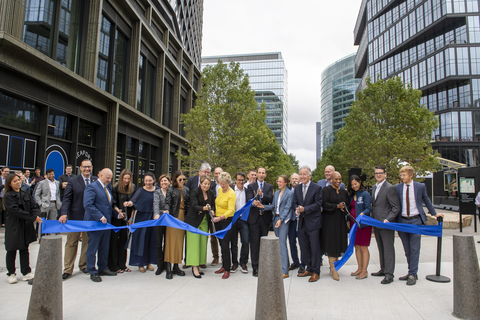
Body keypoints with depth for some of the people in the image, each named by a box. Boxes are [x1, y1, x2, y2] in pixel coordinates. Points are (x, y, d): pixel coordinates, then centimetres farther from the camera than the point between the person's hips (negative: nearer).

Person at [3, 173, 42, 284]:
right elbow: (16, 211, -18)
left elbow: (32, 207, 6)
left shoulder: (26, 194, 7)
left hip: (26, 227, 5)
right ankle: (11, 274, 20)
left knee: (24, 249, 11)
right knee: (11, 251, 7)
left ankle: (26, 273, 16)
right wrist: (33, 218, -21)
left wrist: (37, 216, -15)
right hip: (13, 227, -4)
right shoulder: (8, 196, -9)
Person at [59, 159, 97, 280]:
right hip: (75, 217, -1)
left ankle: (84, 265, 27)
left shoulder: (96, 181, 4)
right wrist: (64, 213, -17)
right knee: (71, 243, 5)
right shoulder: (73, 181, 0)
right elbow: (67, 199, -4)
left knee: (88, 242, 11)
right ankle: (68, 269, 15)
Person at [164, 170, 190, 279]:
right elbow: (167, 202, -8)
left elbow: (188, 204, 12)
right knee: (171, 241, -4)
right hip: (173, 216, -4)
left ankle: (176, 267, 18)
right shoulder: (171, 190, 0)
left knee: (180, 241, 8)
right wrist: (167, 210, -27)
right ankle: (168, 269, 1)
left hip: (183, 217, 4)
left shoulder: (186, 190, 12)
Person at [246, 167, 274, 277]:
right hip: (254, 217, -1)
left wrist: (262, 195, -24)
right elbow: (249, 200, -6)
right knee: (254, 242, -2)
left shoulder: (269, 187, 9)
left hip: (265, 218, 1)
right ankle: (255, 267, 5)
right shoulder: (251, 187, 7)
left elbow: (271, 199, -6)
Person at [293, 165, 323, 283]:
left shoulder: (317, 188, -7)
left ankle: (316, 272, 12)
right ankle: (309, 269, 27)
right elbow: (295, 203, 13)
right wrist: (297, 209, -9)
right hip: (302, 222, 6)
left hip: (313, 222, -6)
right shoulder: (297, 188, 10)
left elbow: (318, 204, -12)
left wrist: (305, 209, -21)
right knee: (304, 247, 13)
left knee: (315, 248, 0)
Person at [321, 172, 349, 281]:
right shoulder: (326, 190, -3)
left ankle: (334, 265, 21)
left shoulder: (344, 192, 13)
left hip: (340, 221, 5)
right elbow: (325, 204, -13)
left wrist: (344, 207, -11)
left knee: (338, 243, 7)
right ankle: (333, 269, -1)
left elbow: (348, 205, 11)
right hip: (329, 221, -5)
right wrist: (337, 206, -25)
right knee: (331, 244, -5)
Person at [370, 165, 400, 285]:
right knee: (381, 248, 16)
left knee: (388, 249, -3)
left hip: (386, 224, -8)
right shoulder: (374, 188, 14)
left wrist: (388, 219, -21)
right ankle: (383, 269, 27)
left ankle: (389, 274, 2)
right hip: (376, 224, 8)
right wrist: (372, 220, 13)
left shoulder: (389, 188, -11)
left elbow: (396, 207, -12)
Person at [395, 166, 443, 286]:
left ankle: (412, 275, 5)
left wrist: (434, 213, 20)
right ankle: (412, 273, 21)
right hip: (402, 221, 2)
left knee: (414, 249, -2)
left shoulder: (420, 186, -1)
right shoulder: (397, 188, 2)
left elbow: (426, 200, 14)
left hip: (416, 220, -2)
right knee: (407, 250, 9)